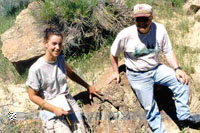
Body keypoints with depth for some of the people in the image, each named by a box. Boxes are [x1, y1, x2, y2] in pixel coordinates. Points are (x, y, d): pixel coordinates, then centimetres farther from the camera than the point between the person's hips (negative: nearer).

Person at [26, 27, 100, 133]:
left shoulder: (60, 59, 0)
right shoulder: (36, 69, -17)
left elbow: (70, 74, 20)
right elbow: (33, 96, -9)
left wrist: (88, 86, 23)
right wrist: (54, 109, -15)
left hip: (69, 102, 5)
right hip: (50, 108, -5)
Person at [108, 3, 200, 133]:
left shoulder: (160, 29, -14)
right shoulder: (125, 34, -21)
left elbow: (168, 51, -3)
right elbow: (114, 54, -3)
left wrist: (177, 69, -16)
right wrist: (116, 72, 7)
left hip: (156, 68, 3)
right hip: (138, 76, -3)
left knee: (182, 81, -13)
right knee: (150, 107, -1)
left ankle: (184, 117, -2)